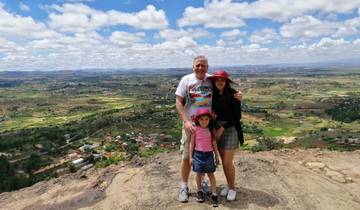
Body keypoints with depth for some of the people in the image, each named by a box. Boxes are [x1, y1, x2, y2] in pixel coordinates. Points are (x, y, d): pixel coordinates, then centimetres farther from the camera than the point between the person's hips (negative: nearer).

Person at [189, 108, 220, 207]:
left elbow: (214, 143, 5)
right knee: (199, 173, 12)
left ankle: (214, 194, 16)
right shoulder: (195, 129, -8)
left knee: (210, 174, 7)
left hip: (209, 154, 1)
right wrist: (190, 157, -2)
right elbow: (192, 143, -2)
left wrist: (217, 155, 8)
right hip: (198, 154, -1)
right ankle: (199, 191, 33)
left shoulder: (211, 129, -3)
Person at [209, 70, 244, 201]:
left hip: (230, 129, -5)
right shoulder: (213, 95, 1)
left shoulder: (233, 94, -14)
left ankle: (232, 188, 20)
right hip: (217, 129, 5)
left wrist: (222, 128, -17)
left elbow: (237, 116, -14)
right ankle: (228, 185, 32)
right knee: (223, 161, 13)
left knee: (228, 162, -2)